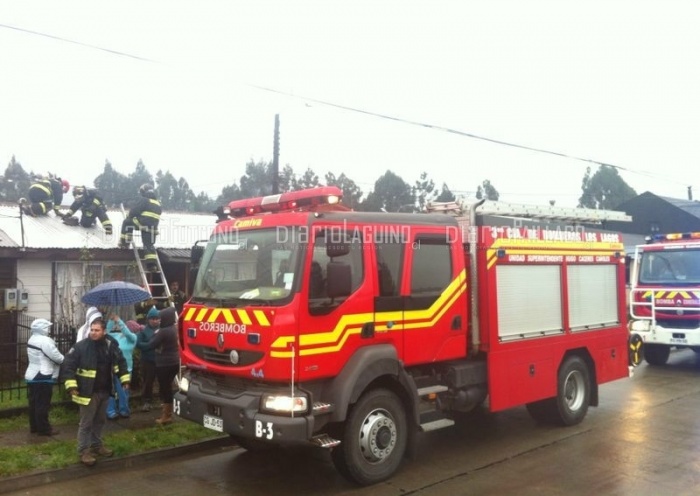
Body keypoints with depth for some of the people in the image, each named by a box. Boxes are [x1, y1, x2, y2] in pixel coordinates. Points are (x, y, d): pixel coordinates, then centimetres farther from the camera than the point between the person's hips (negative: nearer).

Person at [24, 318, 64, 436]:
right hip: (43, 377, -10)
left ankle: (34, 427, 24)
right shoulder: (45, 340, -19)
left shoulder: (32, 339, 12)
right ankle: (44, 429, 1)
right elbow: (57, 358, -18)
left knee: (34, 403, 15)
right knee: (42, 404, -4)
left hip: (32, 375, 10)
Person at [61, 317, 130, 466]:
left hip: (104, 391, 5)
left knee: (100, 421, 19)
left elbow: (120, 362, 12)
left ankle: (96, 445, 34)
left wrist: (125, 379, 4)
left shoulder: (110, 346, -1)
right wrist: (71, 385, -19)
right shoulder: (80, 346, -15)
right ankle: (84, 451, 13)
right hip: (88, 392, -5)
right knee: (86, 423, 2)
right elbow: (67, 366, -13)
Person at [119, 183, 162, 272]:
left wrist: (129, 216, 14)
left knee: (127, 223, 16)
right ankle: (152, 264, -1)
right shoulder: (158, 204, 21)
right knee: (149, 244, 10)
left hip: (143, 224, -6)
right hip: (153, 228, 6)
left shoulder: (144, 200, -2)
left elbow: (135, 210, -7)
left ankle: (125, 242, 10)